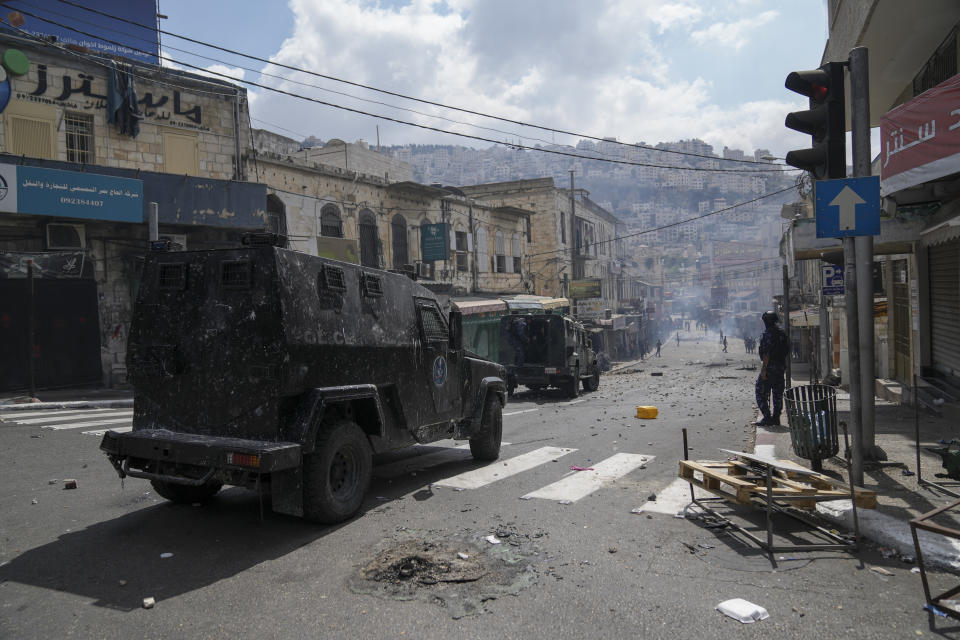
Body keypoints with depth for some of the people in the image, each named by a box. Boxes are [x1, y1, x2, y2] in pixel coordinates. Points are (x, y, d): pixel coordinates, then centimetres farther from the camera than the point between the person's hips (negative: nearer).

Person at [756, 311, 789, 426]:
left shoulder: (767, 335, -15)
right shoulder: (782, 333, 11)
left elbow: (766, 354, -20)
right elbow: (787, 351, 15)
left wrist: (763, 369, -18)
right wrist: (784, 366, 22)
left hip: (770, 367, -8)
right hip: (781, 367, 8)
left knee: (761, 392, -2)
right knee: (778, 394, 12)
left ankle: (767, 418, -6)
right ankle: (776, 418, 15)